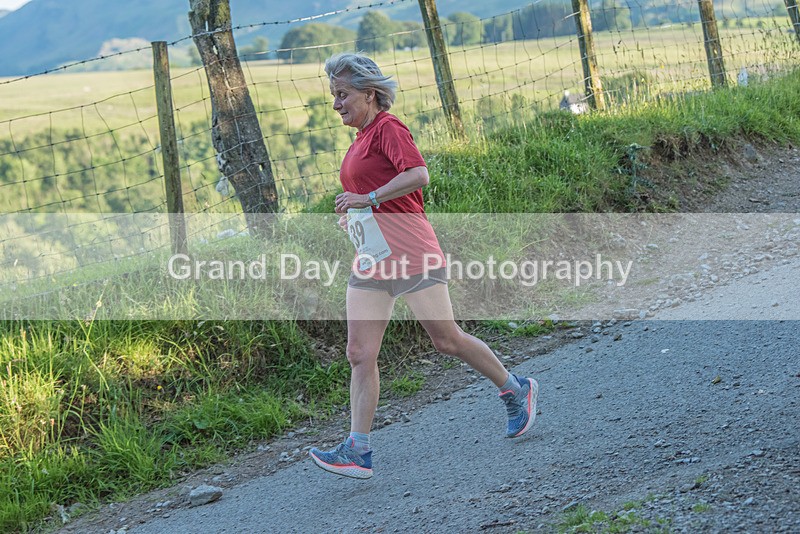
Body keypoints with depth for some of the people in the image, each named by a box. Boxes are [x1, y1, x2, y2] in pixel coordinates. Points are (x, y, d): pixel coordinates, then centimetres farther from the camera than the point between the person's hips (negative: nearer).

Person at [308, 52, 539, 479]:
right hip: (371, 263, 9)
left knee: (447, 340, 1)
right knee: (359, 355, -2)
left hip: (409, 254, -9)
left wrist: (367, 199, -22)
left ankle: (516, 391, 22)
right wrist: (353, 216, 15)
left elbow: (418, 175, -25)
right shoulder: (361, 140, 20)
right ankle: (357, 451, -5)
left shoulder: (388, 128, -8)